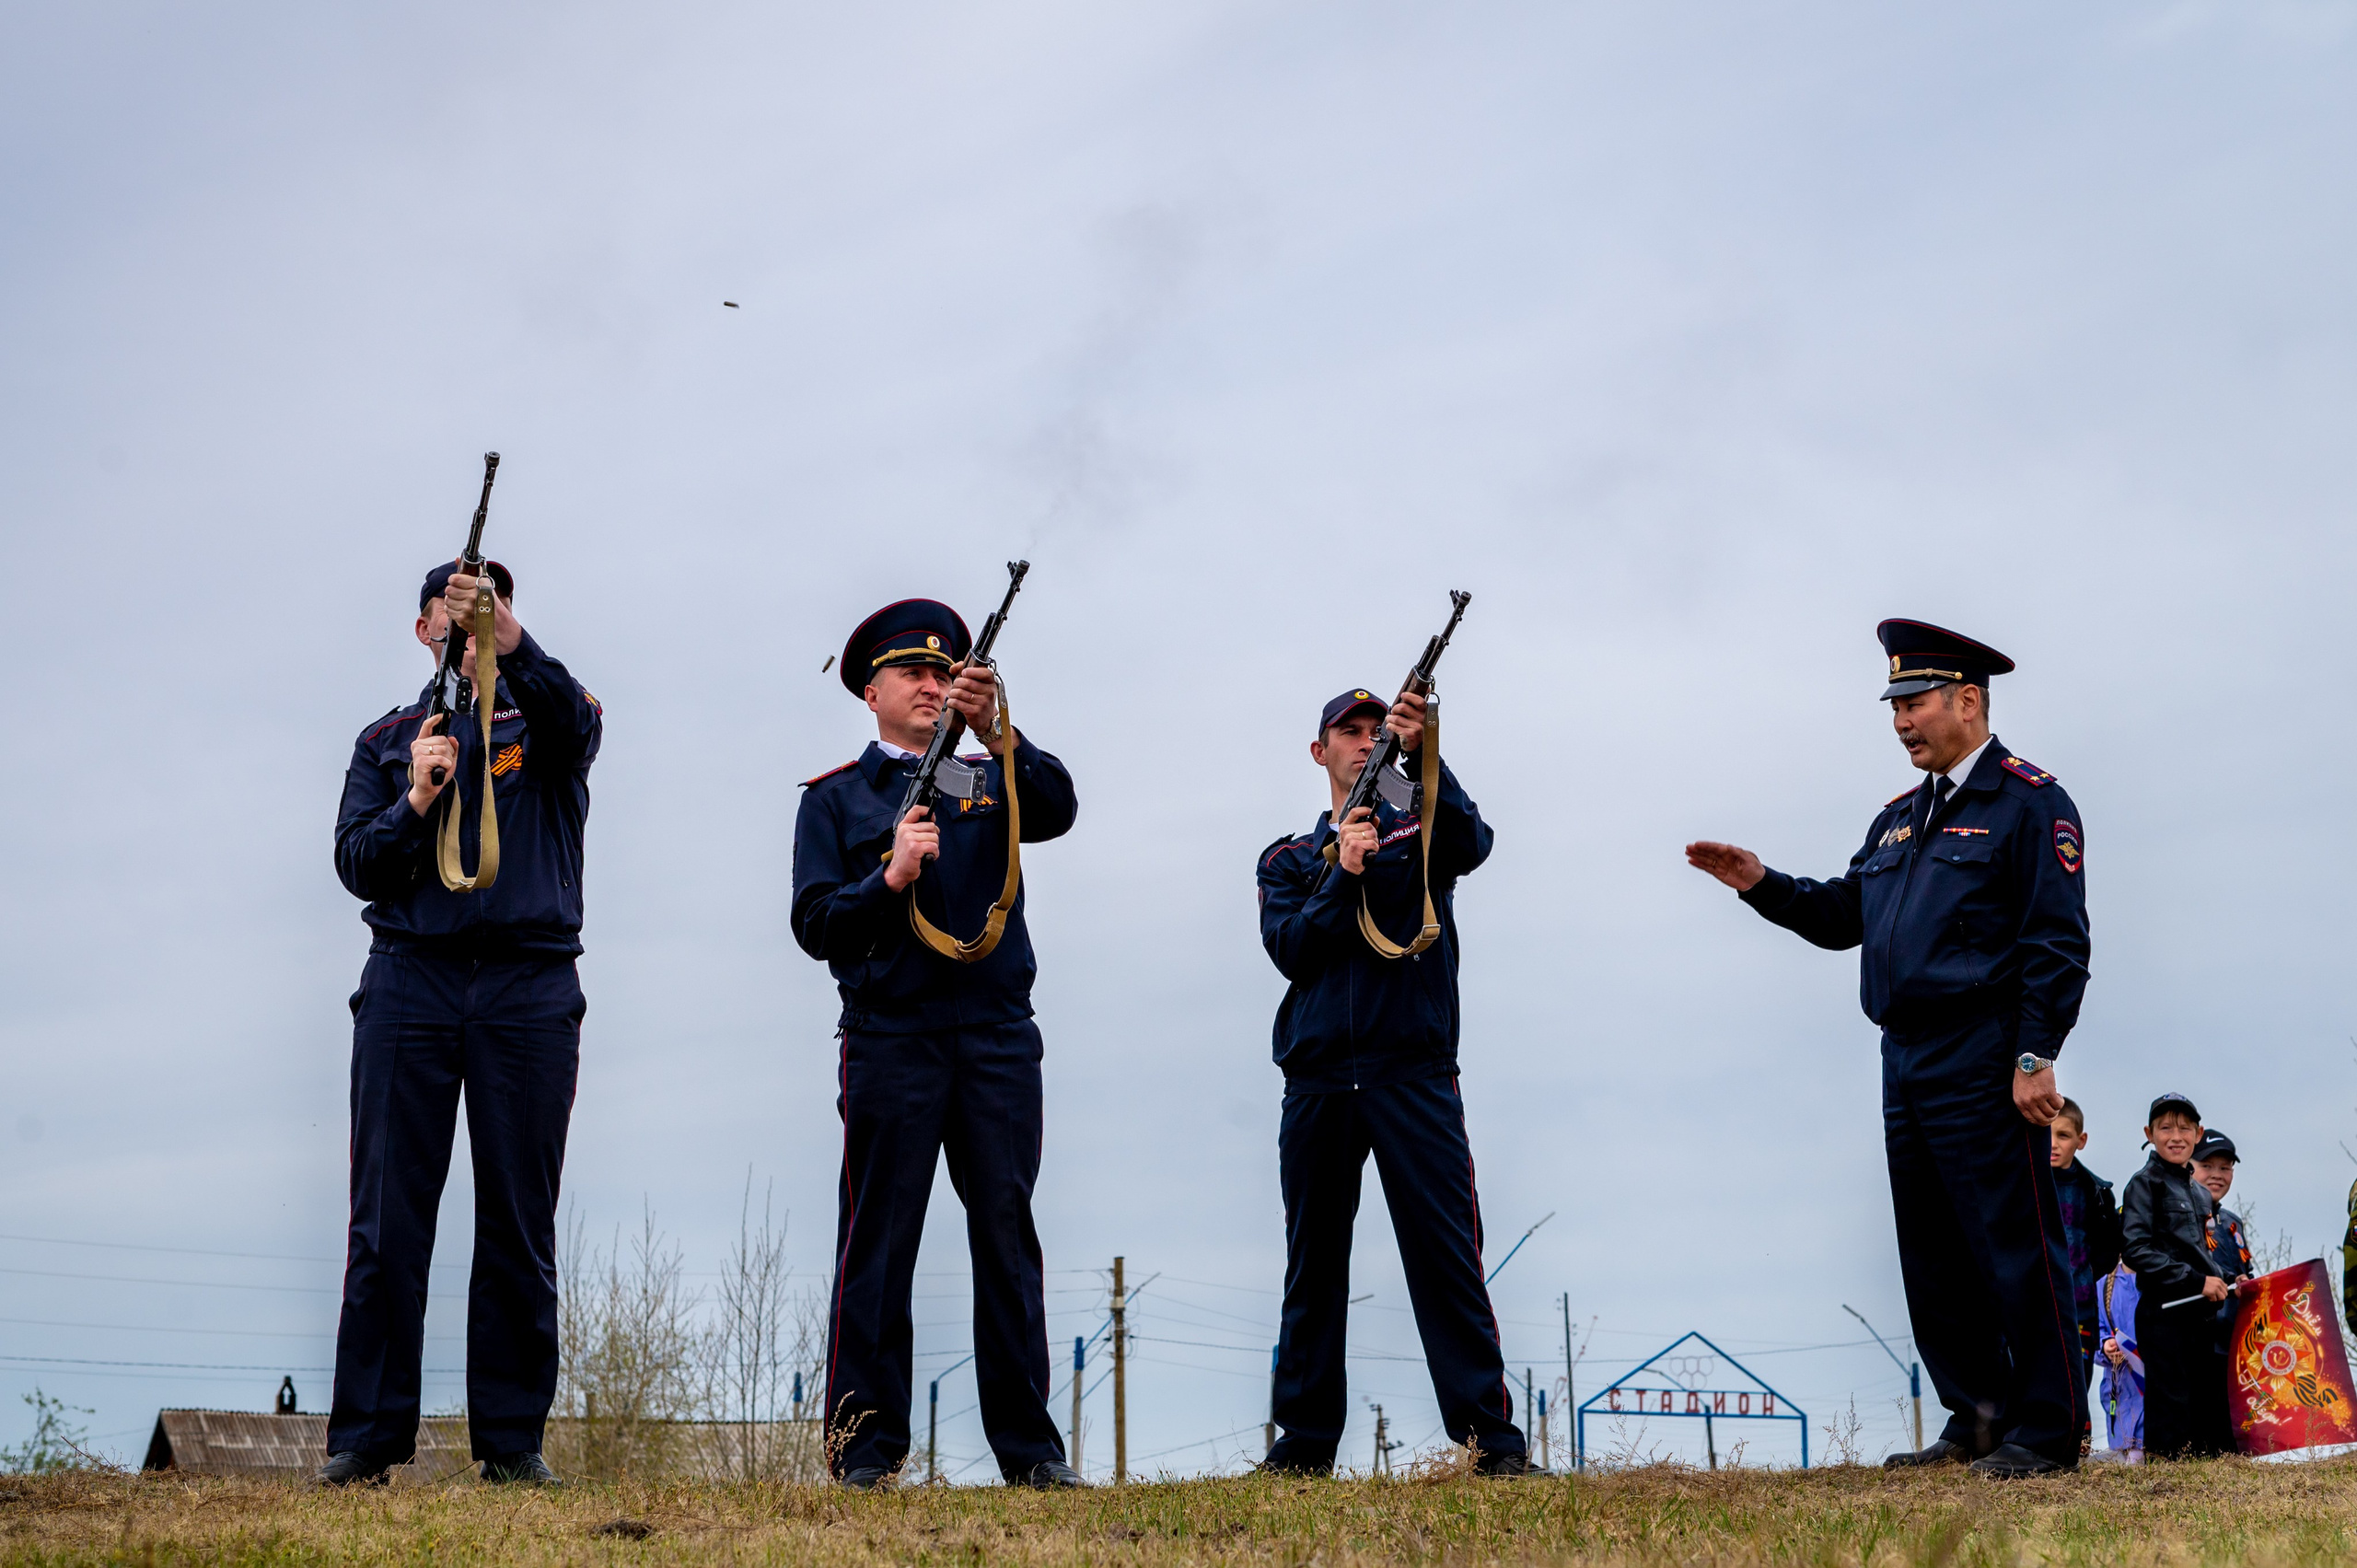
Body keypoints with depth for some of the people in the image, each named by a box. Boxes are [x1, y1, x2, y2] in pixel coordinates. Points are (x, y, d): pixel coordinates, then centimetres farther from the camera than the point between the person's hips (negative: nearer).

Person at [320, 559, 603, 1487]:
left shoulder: (545, 715, 12)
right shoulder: (388, 740, 19)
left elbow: (574, 723, -13)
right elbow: (355, 863, 8)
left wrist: (510, 641, -30)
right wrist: (415, 801, -11)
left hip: (529, 985, -1)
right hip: (410, 980, 1)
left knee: (520, 1223, 0)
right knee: (387, 1220, -3)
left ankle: (512, 1438, 4)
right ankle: (366, 1437, 0)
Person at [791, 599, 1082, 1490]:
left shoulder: (992, 777, 16)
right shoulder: (835, 798, 11)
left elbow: (1057, 809, -6)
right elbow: (815, 926, 1)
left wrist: (994, 729, -21)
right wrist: (890, 880, -16)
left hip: (998, 1038, 2)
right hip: (889, 1039, -2)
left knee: (1008, 1239, 3)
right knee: (879, 1243, -2)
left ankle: (1029, 1449, 7)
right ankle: (865, 1447, 3)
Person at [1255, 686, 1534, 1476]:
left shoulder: (1421, 834, 13)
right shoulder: (1288, 859, 17)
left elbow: (1471, 841, -11)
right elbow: (1289, 949, 1)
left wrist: (1423, 754, -25)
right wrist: (1342, 876, -13)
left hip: (1414, 1072, -2)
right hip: (1318, 1080, 2)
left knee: (1447, 1253, -9)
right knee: (1313, 1262, 5)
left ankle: (1491, 1434, -9)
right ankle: (1304, 1439, 11)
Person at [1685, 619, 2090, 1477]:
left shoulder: (2029, 801, -5)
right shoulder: (1900, 816, 20)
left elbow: (2057, 944, -11)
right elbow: (1844, 916, 22)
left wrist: (2035, 1057, -17)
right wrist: (1763, 884, 8)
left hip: (1983, 1066, -8)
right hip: (1908, 1065, 8)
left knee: (2013, 1244, -5)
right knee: (1933, 1254, 11)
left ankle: (2047, 1430, 3)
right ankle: (1978, 1418, 21)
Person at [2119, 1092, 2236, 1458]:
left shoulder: (2201, 1193, 20)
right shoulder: (2145, 1183, -3)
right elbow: (2136, 1250, -14)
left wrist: (2224, 1283, 7)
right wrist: (2196, 1281, -18)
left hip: (2203, 1312, 7)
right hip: (2163, 1312, -7)